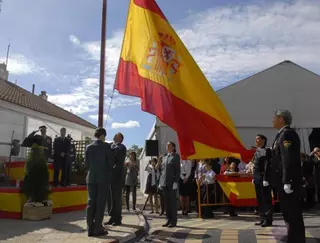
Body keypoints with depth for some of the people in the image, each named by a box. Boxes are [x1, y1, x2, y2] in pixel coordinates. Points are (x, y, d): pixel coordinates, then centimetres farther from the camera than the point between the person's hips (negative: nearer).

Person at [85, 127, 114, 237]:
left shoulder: (88, 147, 5)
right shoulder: (106, 146, -7)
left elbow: (87, 163, 8)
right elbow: (111, 163, -4)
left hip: (91, 178, 4)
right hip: (103, 178, -4)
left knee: (91, 202, 6)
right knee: (100, 203, 0)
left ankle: (90, 229, 8)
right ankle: (98, 228, 1)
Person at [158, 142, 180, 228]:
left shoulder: (176, 156, 0)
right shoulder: (164, 157, 18)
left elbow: (178, 170, -6)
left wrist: (176, 181, -14)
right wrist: (160, 182, 10)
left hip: (172, 183, -6)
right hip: (164, 183, 6)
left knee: (173, 202, 0)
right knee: (167, 202, 8)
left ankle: (173, 221, 6)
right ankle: (168, 220, 16)